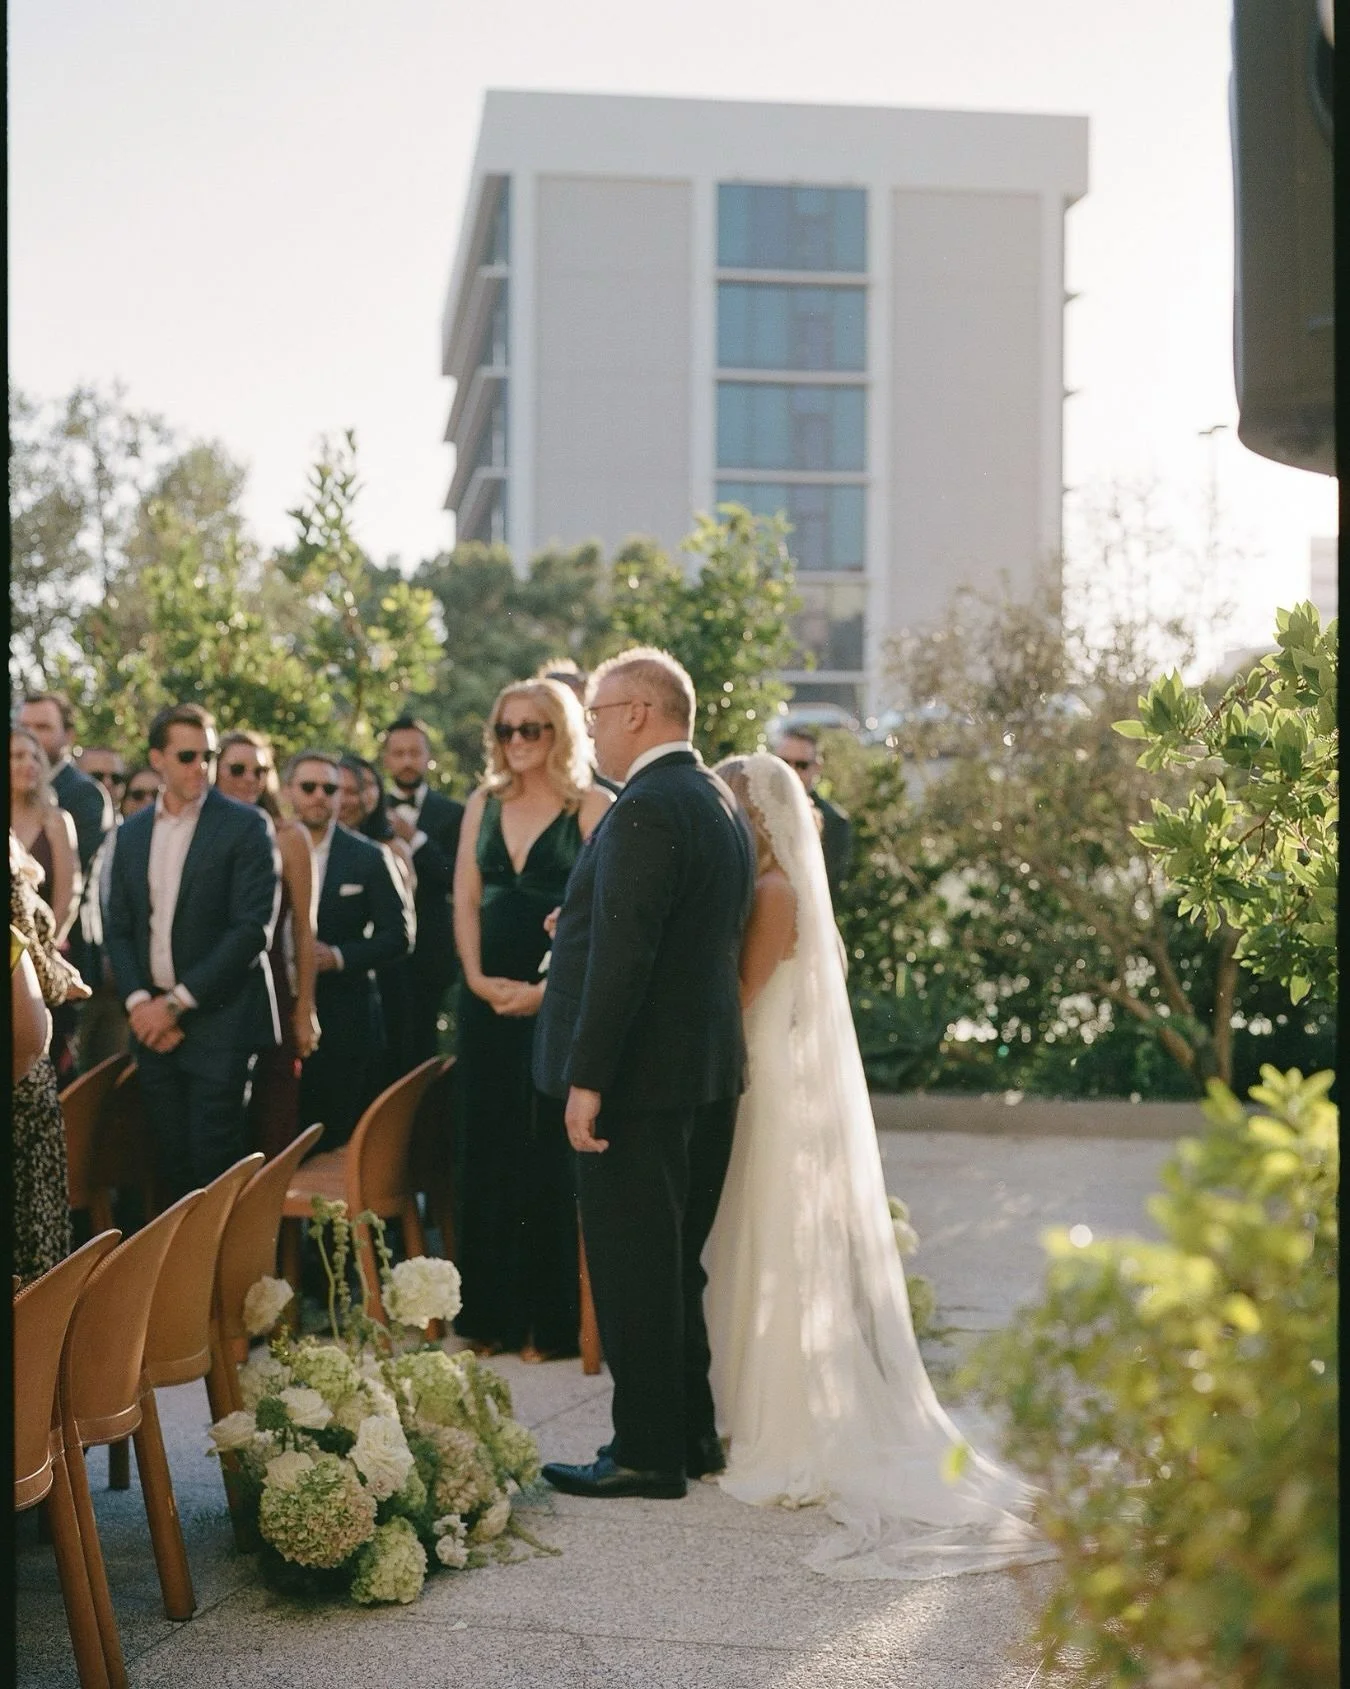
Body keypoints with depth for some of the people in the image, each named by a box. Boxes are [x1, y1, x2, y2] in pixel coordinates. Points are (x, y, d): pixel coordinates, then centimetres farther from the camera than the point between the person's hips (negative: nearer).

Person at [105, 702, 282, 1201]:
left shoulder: (245, 826, -4)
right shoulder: (131, 832, 12)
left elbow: (252, 928, -11)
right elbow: (118, 928, 12)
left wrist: (178, 1003, -13)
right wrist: (139, 1002, -5)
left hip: (219, 1021, -4)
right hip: (154, 1025, 5)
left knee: (212, 1163, -7)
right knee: (170, 1161, 6)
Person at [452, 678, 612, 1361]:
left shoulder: (593, 807, -4)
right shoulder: (484, 803, 11)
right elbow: (465, 899, 10)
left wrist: (548, 989, -16)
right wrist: (476, 977, -4)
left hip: (558, 1000, -5)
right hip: (485, 997, 5)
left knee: (550, 1152, 0)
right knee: (485, 1149, 6)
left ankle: (550, 1317, 8)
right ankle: (490, 1311, 14)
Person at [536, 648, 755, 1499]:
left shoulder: (647, 810, -18)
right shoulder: (721, 801, 13)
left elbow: (622, 954, -23)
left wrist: (587, 1079, -21)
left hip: (643, 1076, -10)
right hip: (709, 1070, 10)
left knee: (632, 1269, -1)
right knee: (676, 1262, 18)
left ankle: (648, 1453, 7)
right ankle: (691, 1435, 27)